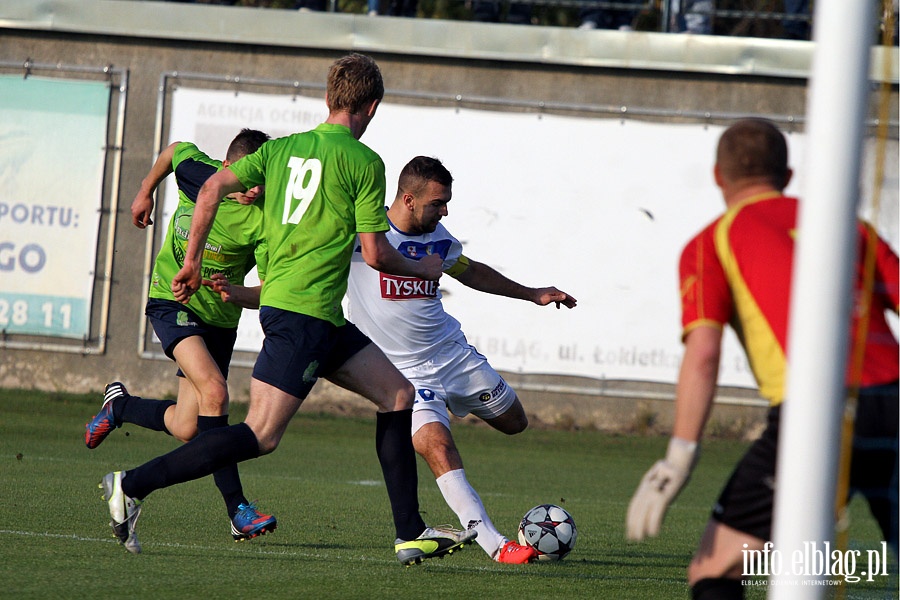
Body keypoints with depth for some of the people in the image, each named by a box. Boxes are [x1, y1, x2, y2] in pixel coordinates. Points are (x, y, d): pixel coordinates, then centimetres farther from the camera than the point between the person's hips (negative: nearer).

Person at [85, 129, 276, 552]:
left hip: (219, 319, 2)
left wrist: (234, 294, -37)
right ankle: (238, 510, -25)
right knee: (214, 390, -25)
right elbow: (173, 150, 12)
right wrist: (146, 192, 25)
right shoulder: (195, 171, -13)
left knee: (186, 429, 3)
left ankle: (119, 405, 36)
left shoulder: (262, 221, -18)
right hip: (173, 301, -2)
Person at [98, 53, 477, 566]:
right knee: (261, 436, -11)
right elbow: (376, 254, -7)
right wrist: (422, 270, 13)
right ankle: (134, 485, -12)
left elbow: (213, 188, 3)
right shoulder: (363, 163, -7)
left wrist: (192, 263, 10)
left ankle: (412, 533, 14)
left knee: (398, 392, 14)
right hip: (303, 310, -9)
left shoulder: (282, 148, 12)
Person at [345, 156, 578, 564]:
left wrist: (531, 294, 27)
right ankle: (492, 543, -28)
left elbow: (470, 271, 23)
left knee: (513, 422, 16)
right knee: (436, 445, -26)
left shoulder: (437, 237, 4)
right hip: (403, 371, -6)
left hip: (454, 353, 6)